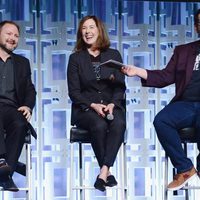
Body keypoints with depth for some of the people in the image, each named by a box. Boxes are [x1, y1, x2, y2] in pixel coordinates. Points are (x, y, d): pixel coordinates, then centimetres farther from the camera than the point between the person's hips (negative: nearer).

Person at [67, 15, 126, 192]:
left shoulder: (114, 55, 13)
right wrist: (93, 105, -14)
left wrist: (112, 104, -13)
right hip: (85, 108, -1)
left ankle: (103, 171, -34)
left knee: (118, 123, -33)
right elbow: (74, 91, 2)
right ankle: (107, 172, -23)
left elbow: (120, 86, 7)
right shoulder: (76, 58, 8)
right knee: (99, 125, -35)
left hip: (112, 105, 1)